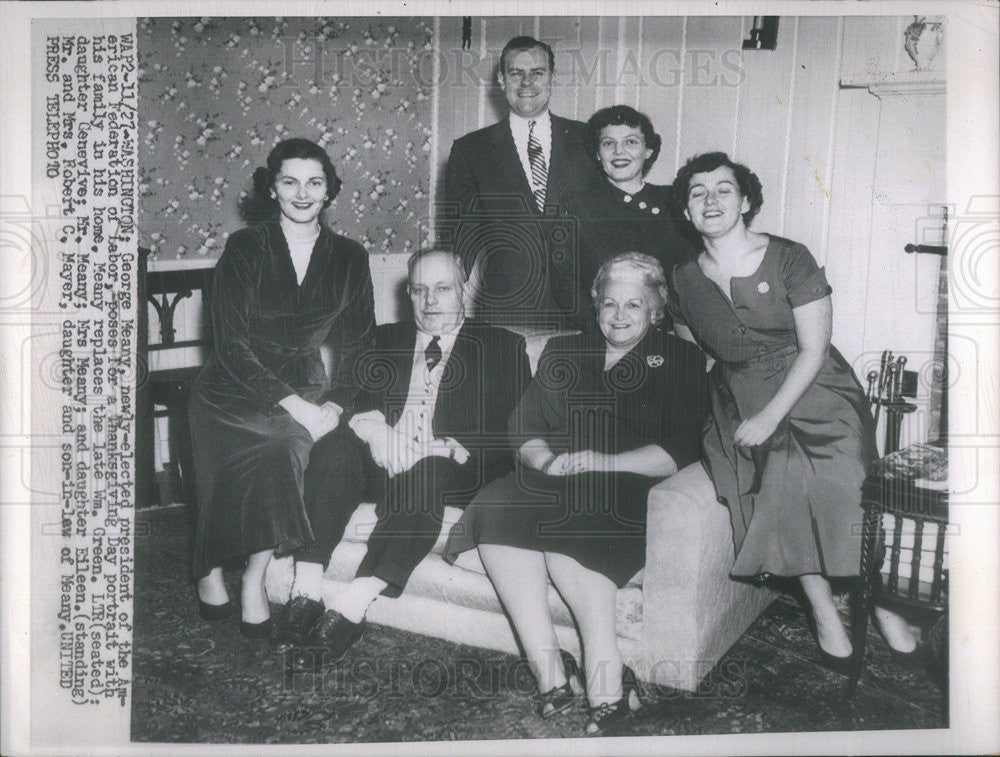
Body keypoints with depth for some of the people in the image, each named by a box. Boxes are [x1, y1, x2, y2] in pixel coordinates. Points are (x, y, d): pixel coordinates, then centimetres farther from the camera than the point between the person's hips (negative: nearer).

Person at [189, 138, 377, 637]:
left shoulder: (349, 259, 5)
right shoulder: (245, 249, -4)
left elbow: (359, 345, 6)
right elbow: (231, 344, -11)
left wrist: (335, 404, -13)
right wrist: (293, 405, -21)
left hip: (306, 391, 3)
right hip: (234, 389, -3)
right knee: (287, 442, -31)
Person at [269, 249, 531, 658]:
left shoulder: (501, 347, 11)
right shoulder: (386, 340, 22)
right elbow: (347, 397, 10)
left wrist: (449, 450, -16)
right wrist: (371, 425, -15)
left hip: (456, 473, -3)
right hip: (380, 463, 3)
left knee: (425, 477, -37)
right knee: (335, 446, -28)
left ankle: (352, 606, -40)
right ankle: (305, 593, -33)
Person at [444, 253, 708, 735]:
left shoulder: (680, 361, 10)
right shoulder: (562, 353, 24)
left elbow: (678, 454, -3)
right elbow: (524, 428, 15)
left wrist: (600, 462, -14)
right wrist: (548, 461, -7)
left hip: (628, 491, -4)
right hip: (554, 485, 4)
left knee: (565, 521, -34)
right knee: (498, 509, -27)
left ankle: (606, 675, -34)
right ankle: (545, 666, -30)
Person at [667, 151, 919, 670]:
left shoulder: (788, 259, -5)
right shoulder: (684, 280, 6)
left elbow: (813, 350, -8)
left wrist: (770, 417, -15)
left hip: (811, 392, -2)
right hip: (739, 402, 2)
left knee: (838, 479, -23)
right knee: (781, 485, -23)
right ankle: (823, 610, -9)